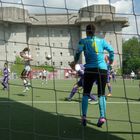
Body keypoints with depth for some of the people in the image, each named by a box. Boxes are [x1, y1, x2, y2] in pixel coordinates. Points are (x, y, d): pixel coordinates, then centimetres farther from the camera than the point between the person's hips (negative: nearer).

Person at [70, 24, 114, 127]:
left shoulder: (83, 41, 5)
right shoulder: (101, 40, 11)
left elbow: (78, 51, -10)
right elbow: (111, 50, 7)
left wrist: (75, 61, 5)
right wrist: (111, 60, 23)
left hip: (90, 70, -1)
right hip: (102, 69, 2)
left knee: (86, 94, 9)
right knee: (101, 94, 7)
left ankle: (84, 116, -1)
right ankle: (102, 117, -6)